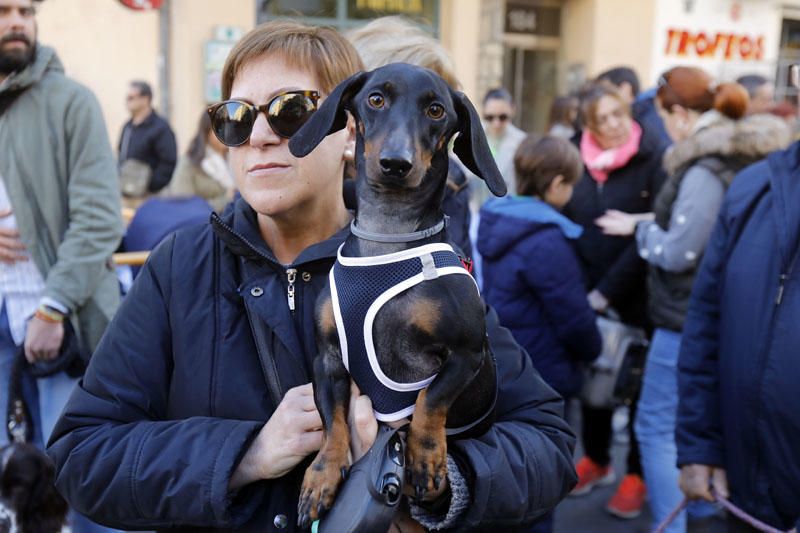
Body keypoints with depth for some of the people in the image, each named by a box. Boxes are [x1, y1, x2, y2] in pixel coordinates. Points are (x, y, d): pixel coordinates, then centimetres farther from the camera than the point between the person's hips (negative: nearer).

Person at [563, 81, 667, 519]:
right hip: (587, 294, 4)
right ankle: (596, 459, 34)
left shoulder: (654, 160, -12)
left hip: (638, 298, -4)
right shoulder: (577, 162, 1)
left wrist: (608, 290, -17)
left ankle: (638, 474, 25)